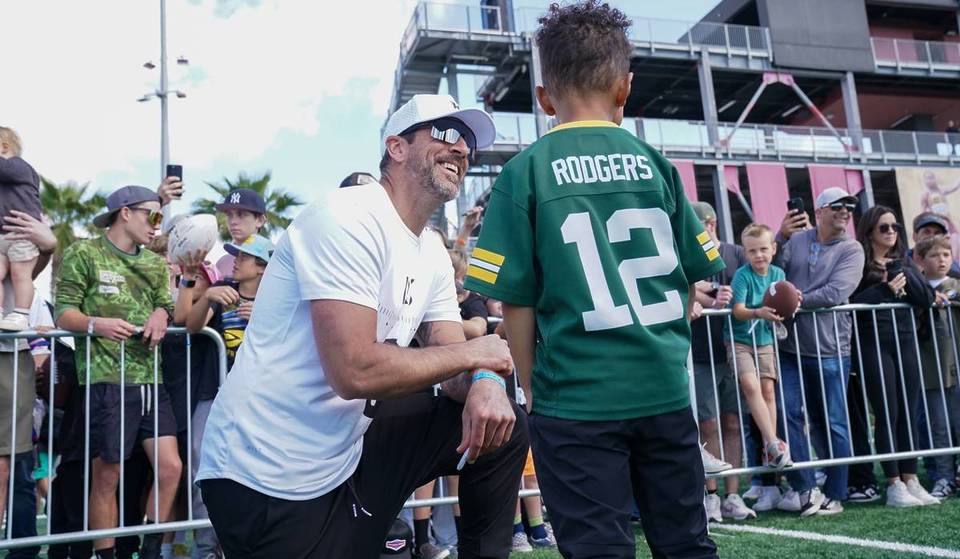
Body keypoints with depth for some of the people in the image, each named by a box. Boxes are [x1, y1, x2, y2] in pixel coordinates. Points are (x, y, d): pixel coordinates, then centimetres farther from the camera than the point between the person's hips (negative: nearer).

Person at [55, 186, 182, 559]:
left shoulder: (154, 263, 20)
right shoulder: (83, 254, 0)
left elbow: (165, 305, 15)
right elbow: (63, 313, -4)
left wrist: (160, 315, -9)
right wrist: (96, 324, -24)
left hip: (150, 380, 6)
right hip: (106, 380, -6)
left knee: (170, 467, 1)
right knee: (106, 478, 0)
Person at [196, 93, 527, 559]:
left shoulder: (434, 253, 6)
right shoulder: (348, 219, -20)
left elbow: (451, 364, 6)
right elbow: (355, 371, -29)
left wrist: (484, 382, -18)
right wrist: (472, 353, -16)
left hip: (346, 450, 8)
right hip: (269, 476, -8)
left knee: (503, 423, 4)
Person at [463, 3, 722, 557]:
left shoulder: (527, 171, -6)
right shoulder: (654, 163, 2)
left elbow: (517, 301, -6)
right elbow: (696, 274, 9)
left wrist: (532, 389, 7)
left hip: (577, 399, -3)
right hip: (666, 390, 3)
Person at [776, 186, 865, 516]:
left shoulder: (851, 250, 1)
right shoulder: (796, 239, 6)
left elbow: (836, 293, -13)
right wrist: (781, 237, -12)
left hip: (829, 350, -2)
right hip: (791, 347, 2)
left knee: (832, 424, 6)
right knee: (789, 414, -4)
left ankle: (834, 495, 17)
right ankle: (804, 489, 5)